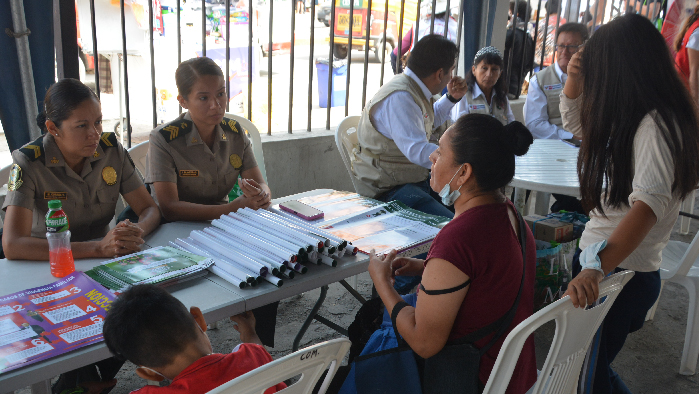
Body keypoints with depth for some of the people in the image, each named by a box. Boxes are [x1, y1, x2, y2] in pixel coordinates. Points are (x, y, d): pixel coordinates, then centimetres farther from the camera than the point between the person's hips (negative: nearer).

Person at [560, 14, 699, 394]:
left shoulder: (655, 125, -20)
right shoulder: (631, 118, 10)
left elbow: (650, 202, -33)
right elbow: (574, 119, 25)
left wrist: (595, 267, -44)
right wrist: (574, 77, 5)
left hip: (619, 273, -9)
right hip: (598, 261, 9)